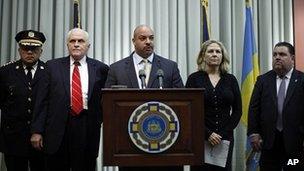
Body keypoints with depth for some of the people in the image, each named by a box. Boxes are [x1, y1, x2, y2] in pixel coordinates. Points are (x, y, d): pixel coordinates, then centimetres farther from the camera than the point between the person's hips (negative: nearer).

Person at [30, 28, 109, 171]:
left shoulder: (100, 68, 6)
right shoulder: (53, 66, 8)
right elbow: (43, 100, 4)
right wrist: (37, 130, -1)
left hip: (88, 129, 0)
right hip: (58, 128, 1)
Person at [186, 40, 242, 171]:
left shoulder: (230, 79, 7)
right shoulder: (194, 78, 0)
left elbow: (237, 110, 6)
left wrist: (224, 134, -5)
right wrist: (207, 134, -11)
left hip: (225, 139, 2)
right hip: (200, 138, -2)